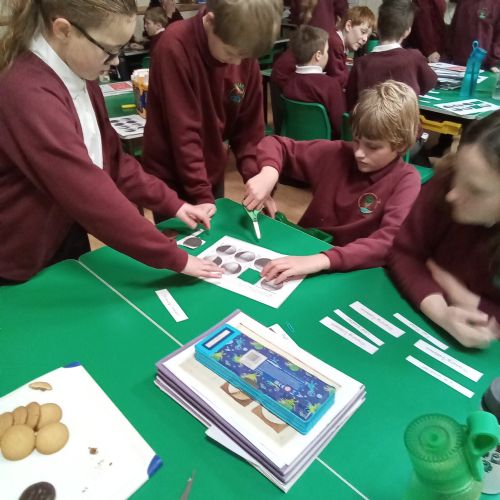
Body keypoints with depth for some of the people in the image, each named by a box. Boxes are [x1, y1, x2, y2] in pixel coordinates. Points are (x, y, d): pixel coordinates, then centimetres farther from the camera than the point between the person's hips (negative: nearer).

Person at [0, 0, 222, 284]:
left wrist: (172, 203, -5)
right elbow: (91, 194, -34)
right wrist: (174, 258, -29)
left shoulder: (77, 77, 1)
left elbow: (110, 157, 4)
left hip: (68, 236, 8)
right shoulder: (28, 94, -30)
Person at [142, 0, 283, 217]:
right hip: (171, 178, -5)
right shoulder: (176, 46, -23)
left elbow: (249, 127, -2)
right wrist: (202, 195, -22)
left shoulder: (243, 51, -7)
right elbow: (184, 132, -23)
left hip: (213, 175, 5)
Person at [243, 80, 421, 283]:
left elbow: (391, 242, -28)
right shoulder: (337, 153, -4)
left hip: (352, 272, -3)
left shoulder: (405, 181, -13)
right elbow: (275, 144, 3)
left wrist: (322, 260, -41)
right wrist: (269, 173, -20)